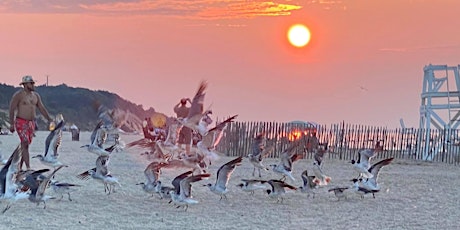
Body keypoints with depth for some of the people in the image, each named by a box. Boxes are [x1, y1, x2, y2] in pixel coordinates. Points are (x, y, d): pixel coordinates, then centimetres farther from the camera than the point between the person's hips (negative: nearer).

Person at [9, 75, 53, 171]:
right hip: (21, 123, -7)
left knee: (25, 145, 8)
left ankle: (19, 167, 16)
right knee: (25, 144, -16)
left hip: (31, 123, 7)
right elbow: (12, 109, -12)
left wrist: (50, 120, 0)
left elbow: (42, 109, 9)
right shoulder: (18, 94, -11)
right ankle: (28, 167, -22)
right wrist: (11, 124, -18)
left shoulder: (36, 95, 8)